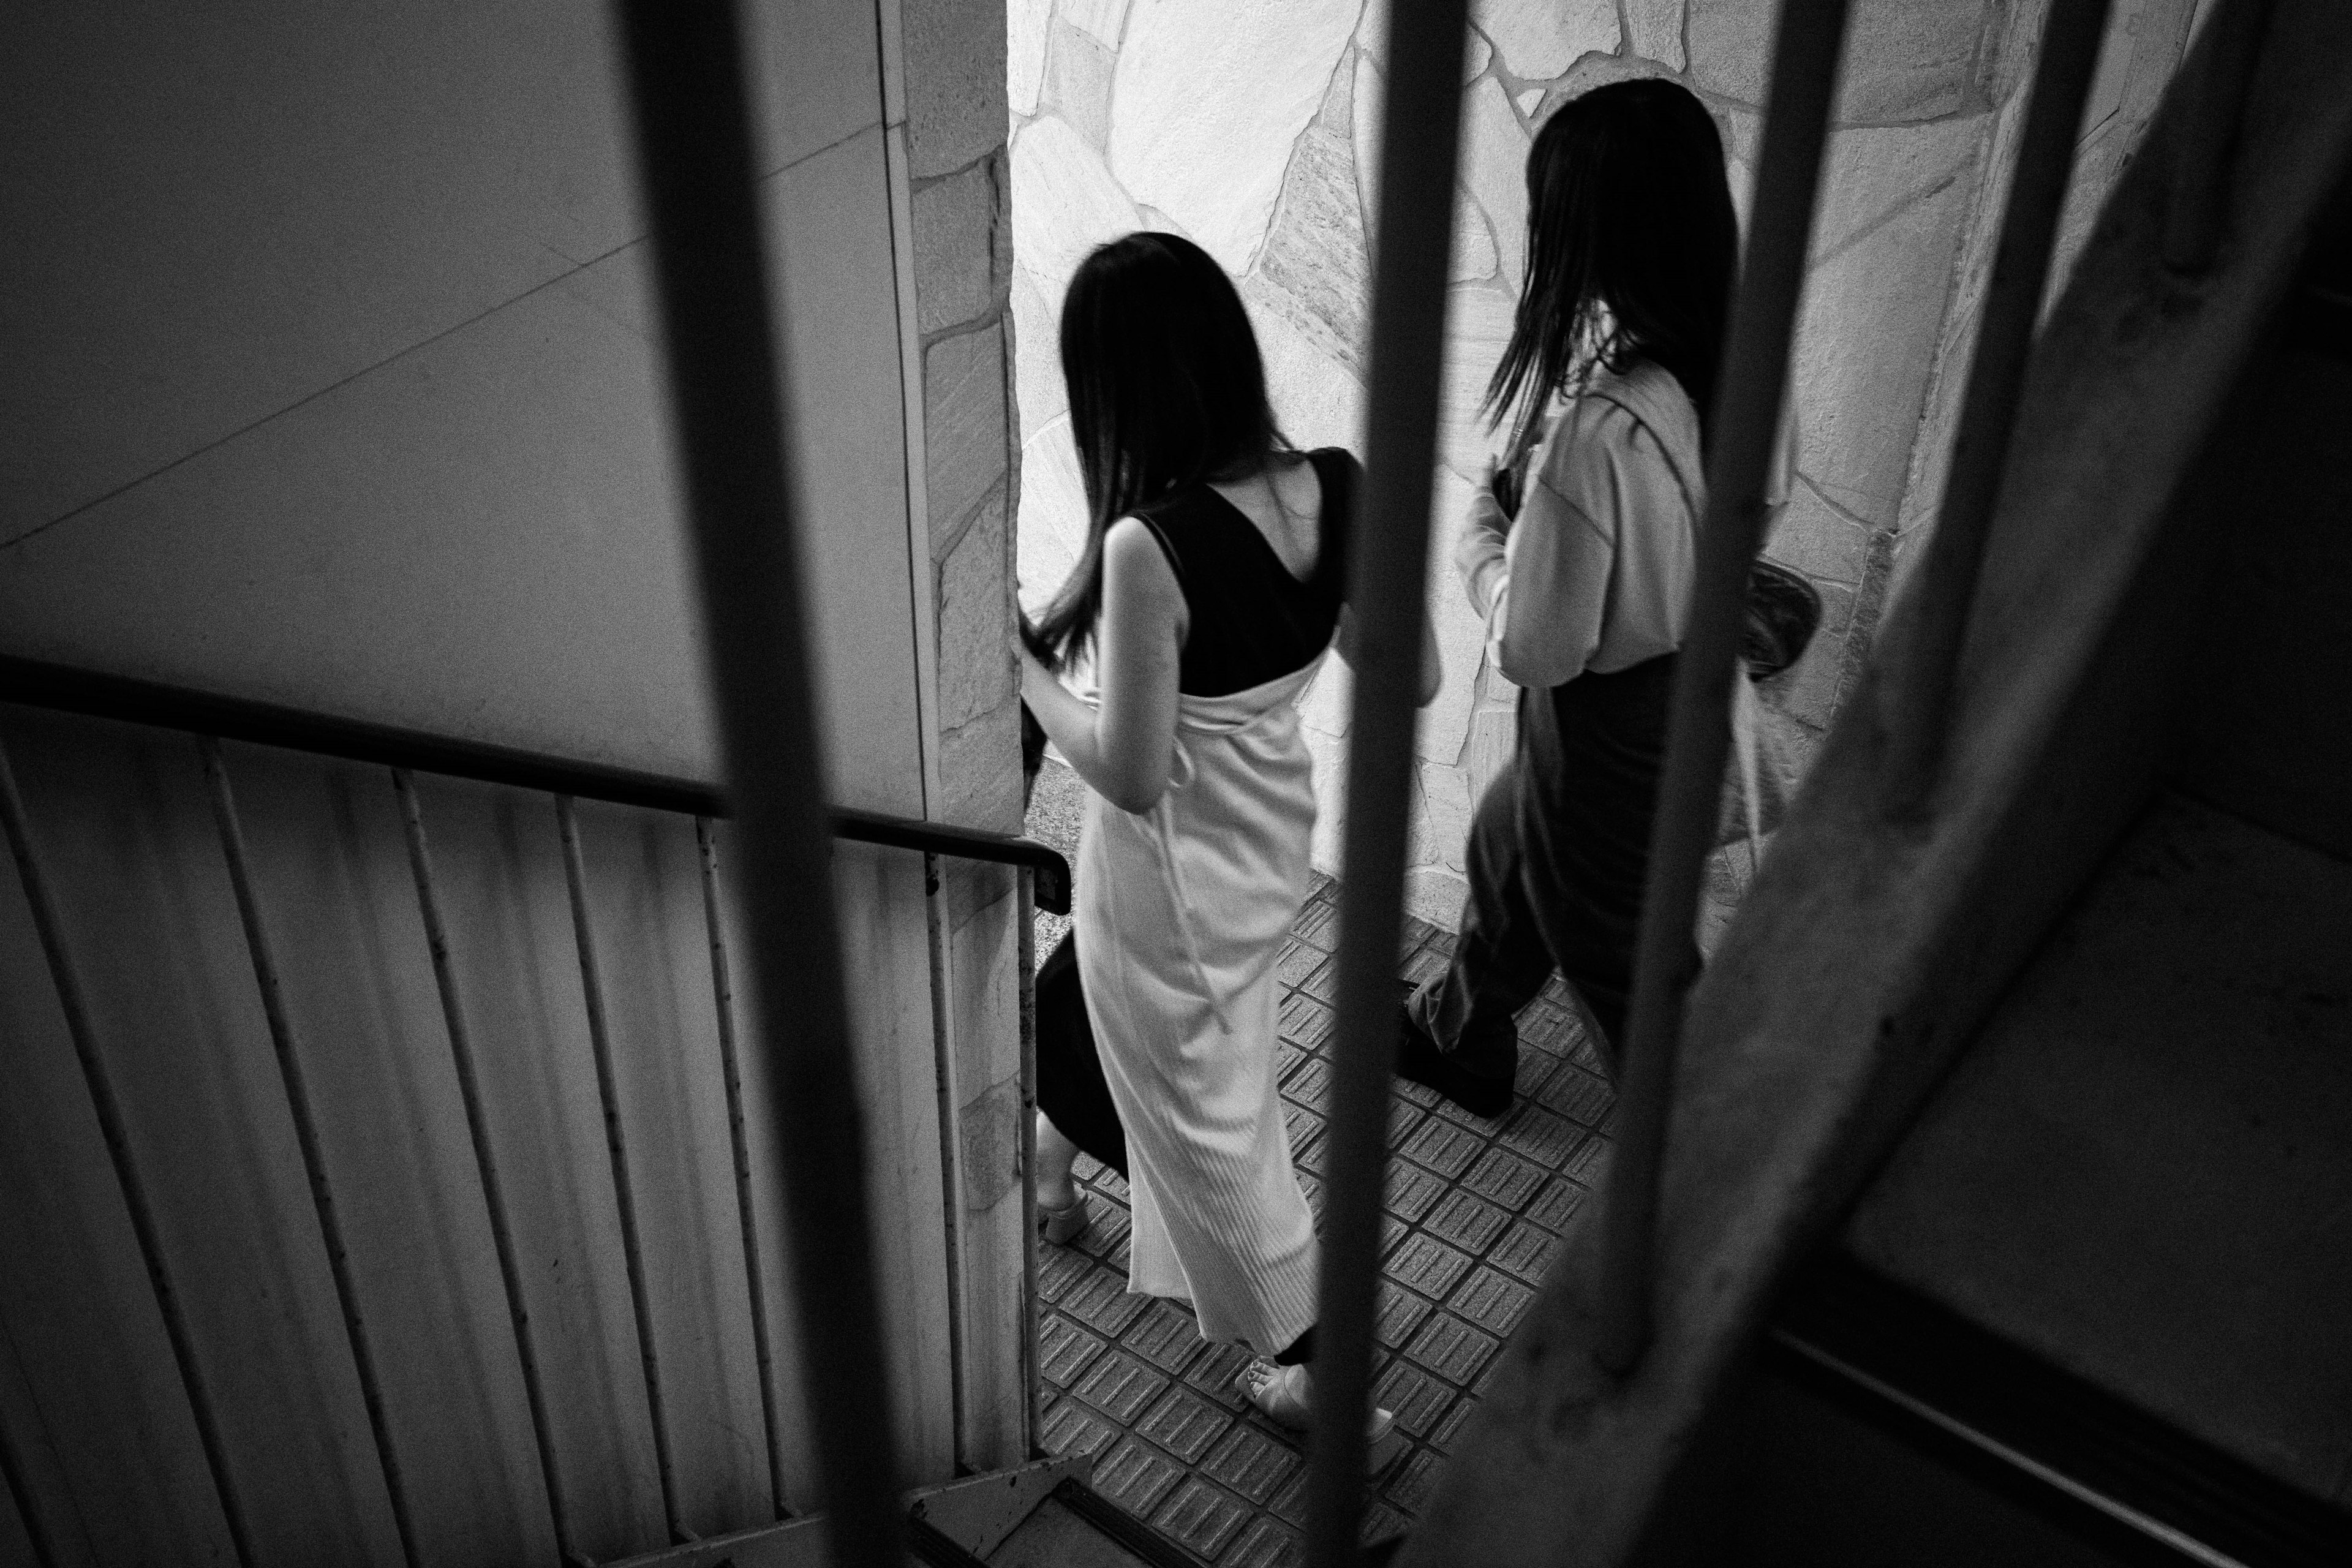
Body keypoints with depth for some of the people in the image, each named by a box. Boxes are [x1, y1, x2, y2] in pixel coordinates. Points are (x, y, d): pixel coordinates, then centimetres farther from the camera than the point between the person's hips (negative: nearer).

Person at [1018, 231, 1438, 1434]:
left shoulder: (1150, 546, -34)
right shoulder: (1339, 487, -15)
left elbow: (1129, 774, -27)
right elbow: (1414, 678, -4)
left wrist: (1023, 668, -14)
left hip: (1174, 873, -7)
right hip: (1275, 829, 7)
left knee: (1204, 1114, 17)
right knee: (1221, 1064, 32)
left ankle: (1316, 1365, 33)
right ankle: (1199, 1260, 57)